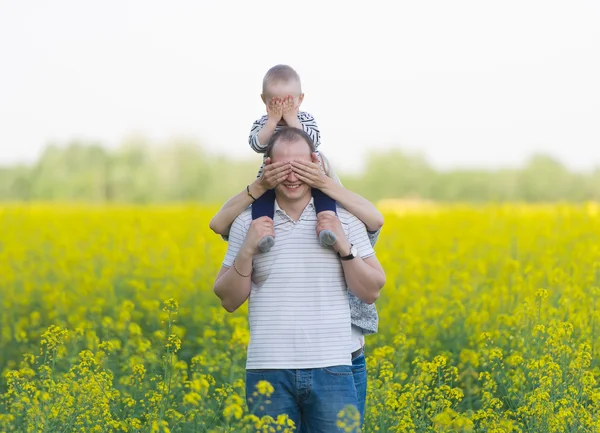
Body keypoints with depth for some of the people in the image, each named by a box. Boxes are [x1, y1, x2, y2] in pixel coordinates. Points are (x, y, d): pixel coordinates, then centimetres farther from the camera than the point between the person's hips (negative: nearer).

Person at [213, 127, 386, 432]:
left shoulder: (343, 218, 6)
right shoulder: (248, 222, 7)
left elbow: (372, 292, 6)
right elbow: (228, 300, 7)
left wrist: (344, 248, -9)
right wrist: (247, 251, -8)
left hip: (331, 369, 0)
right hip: (268, 371, 0)